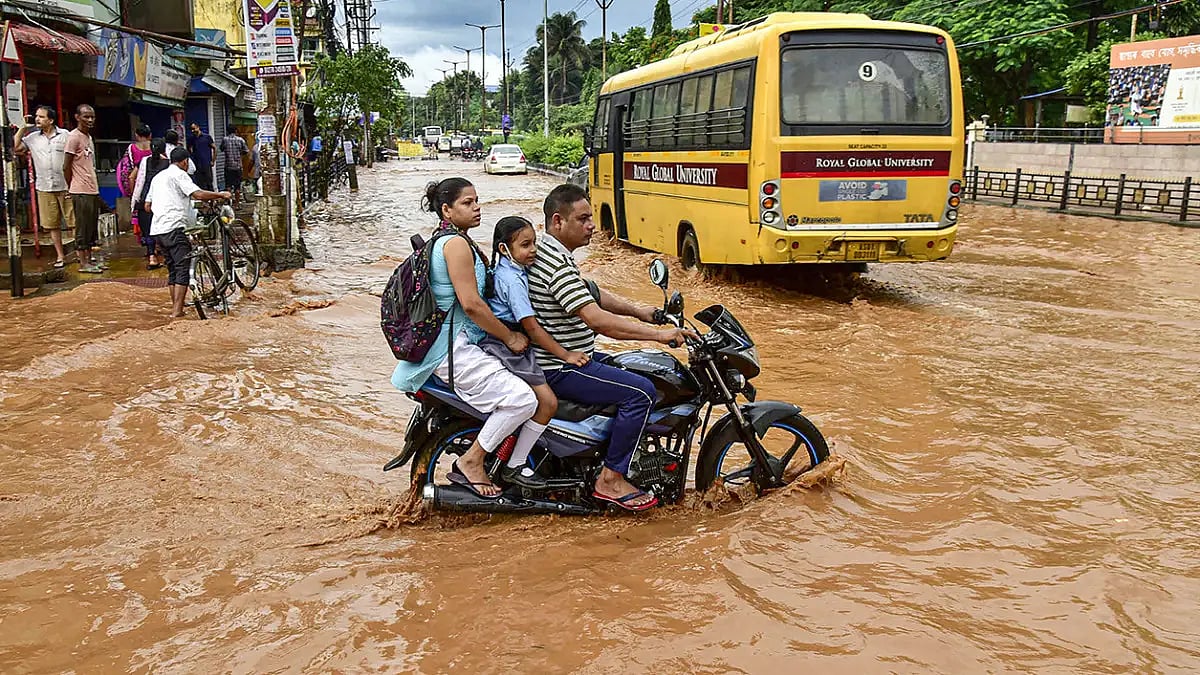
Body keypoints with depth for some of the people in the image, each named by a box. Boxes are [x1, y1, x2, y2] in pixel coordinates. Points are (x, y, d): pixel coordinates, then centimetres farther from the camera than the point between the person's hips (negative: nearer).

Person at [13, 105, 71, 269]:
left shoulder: (64, 135, -1)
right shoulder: (32, 138, 9)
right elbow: (14, 148, 3)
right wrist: (23, 128, 2)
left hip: (65, 186, -4)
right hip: (44, 188, 4)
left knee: (74, 221, -2)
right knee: (52, 224, 7)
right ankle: (60, 257, 13)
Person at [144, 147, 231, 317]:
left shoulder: (158, 176, 23)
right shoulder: (179, 174, -3)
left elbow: (148, 206, 25)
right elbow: (198, 194, -17)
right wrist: (221, 194, -5)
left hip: (157, 229, 9)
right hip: (174, 228, -9)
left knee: (172, 269, 16)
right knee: (183, 268, -9)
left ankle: (175, 307, 20)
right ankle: (177, 310, -15)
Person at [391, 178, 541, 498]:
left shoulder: (445, 240, 19)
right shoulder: (456, 243, -14)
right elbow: (471, 304, -22)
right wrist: (510, 337, -13)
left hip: (454, 342, 11)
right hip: (453, 348, -11)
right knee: (522, 399, -21)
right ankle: (471, 462, -6)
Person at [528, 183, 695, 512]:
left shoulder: (552, 251, 11)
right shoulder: (556, 263, -24)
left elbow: (592, 295, 22)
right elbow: (598, 320, -31)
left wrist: (637, 311, 12)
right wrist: (658, 334, -29)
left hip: (571, 356, 11)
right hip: (560, 369, -11)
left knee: (636, 371, 21)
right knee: (640, 391, -19)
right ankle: (611, 479, -10)